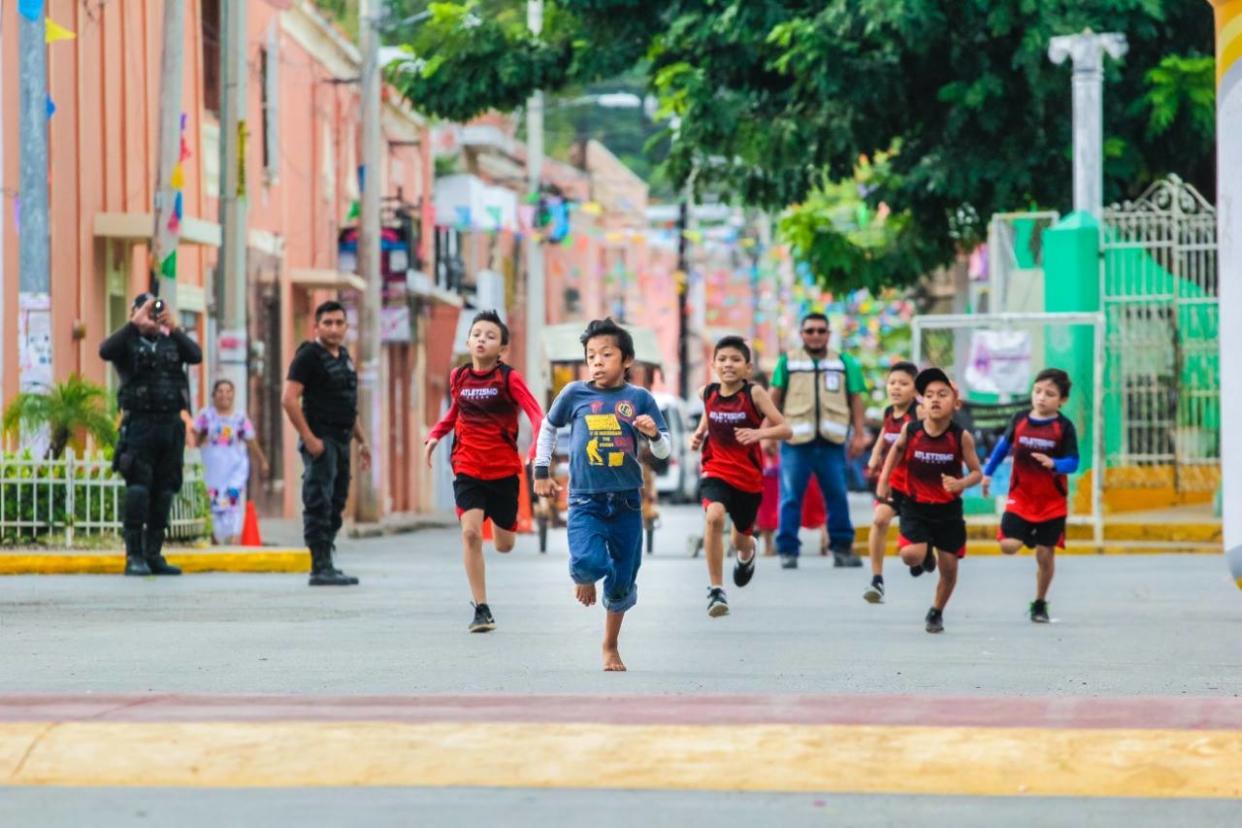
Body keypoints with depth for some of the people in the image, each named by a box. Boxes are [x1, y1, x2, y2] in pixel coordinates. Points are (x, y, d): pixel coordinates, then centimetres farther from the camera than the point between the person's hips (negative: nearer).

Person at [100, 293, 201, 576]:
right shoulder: (128, 344, 3)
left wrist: (174, 328, -17)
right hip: (139, 424, -4)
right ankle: (134, 556, -8)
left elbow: (196, 356, -3)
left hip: (171, 424, 5)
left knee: (164, 492, 5)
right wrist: (134, 324, -24)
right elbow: (105, 351, -18)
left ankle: (154, 554, 11)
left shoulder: (171, 343, 14)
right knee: (138, 490, -10)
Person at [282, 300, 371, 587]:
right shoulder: (309, 355, -10)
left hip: (341, 441, 9)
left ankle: (326, 565, 17)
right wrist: (309, 439, -20)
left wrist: (362, 441, 23)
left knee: (336, 504, 11)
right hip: (321, 441, -9)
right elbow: (289, 399, -17)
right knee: (319, 504, -10)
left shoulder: (344, 356, 17)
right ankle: (320, 568, -12)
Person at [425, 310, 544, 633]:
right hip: (468, 469, 1)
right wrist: (435, 435, 9)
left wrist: (538, 453, -34)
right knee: (471, 532, -19)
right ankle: (481, 609, -13)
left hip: (504, 470, -1)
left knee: (504, 545, 9)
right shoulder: (459, 377, 2)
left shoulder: (508, 378, -9)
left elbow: (536, 415, -18)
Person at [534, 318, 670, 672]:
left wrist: (653, 434, -20)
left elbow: (665, 451, 2)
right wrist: (541, 471, 16)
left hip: (626, 500, 1)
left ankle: (611, 647, 29)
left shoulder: (639, 398, -1)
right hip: (586, 498, -1)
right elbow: (548, 427, 16)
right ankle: (583, 578, 13)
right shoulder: (575, 394, -1)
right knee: (588, 562, -25)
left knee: (622, 582, 8)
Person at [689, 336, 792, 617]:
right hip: (716, 471, 0)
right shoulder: (707, 393, -3)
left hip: (749, 476, 0)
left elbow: (785, 429, -15)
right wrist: (699, 434, 2)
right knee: (714, 516, -30)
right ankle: (716, 589, -23)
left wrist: (759, 433, -32)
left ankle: (747, 554, 59)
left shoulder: (754, 394, -13)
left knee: (741, 538, 16)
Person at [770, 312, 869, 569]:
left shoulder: (844, 363, 11)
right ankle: (788, 550, 2)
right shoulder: (788, 362, 8)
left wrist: (859, 434, 4)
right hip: (795, 441, -1)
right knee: (791, 498, -2)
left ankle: (842, 547, 12)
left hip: (831, 442, 1)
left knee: (838, 496, 3)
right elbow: (774, 399, 7)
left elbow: (856, 400, 11)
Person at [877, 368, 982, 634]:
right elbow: (897, 448, 11)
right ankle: (925, 558, 18)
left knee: (949, 567, 6)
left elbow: (976, 472, -7)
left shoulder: (961, 437, -16)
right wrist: (884, 479, 7)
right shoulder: (911, 430, -12)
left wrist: (961, 484, -28)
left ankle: (937, 612, 33)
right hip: (915, 507, 0)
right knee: (911, 554, -22)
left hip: (949, 510, 0)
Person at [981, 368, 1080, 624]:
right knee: (1008, 546, -13)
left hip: (1052, 503, -1)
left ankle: (1040, 603, 21)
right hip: (1020, 497, 1)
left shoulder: (1064, 427, -11)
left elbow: (1073, 463, -13)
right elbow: (1004, 445, 14)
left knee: (1045, 554, 3)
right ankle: (1027, 535, 24)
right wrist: (988, 473, 16)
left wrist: (1053, 464, -33)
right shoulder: (1020, 420, -3)